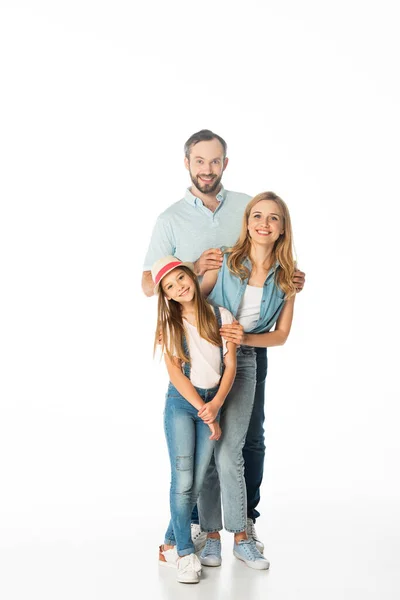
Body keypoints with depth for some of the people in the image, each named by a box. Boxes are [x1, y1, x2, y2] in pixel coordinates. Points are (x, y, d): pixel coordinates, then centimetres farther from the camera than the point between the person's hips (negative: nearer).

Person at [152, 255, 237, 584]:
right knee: (183, 480, -8)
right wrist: (204, 413, -12)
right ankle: (185, 553, 2)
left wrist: (216, 405, -15)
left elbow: (230, 365, -1)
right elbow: (175, 373, -6)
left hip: (212, 402, 2)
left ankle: (171, 544, 17)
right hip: (180, 401, -2)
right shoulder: (169, 324, -1)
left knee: (196, 482, 2)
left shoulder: (221, 317, 1)